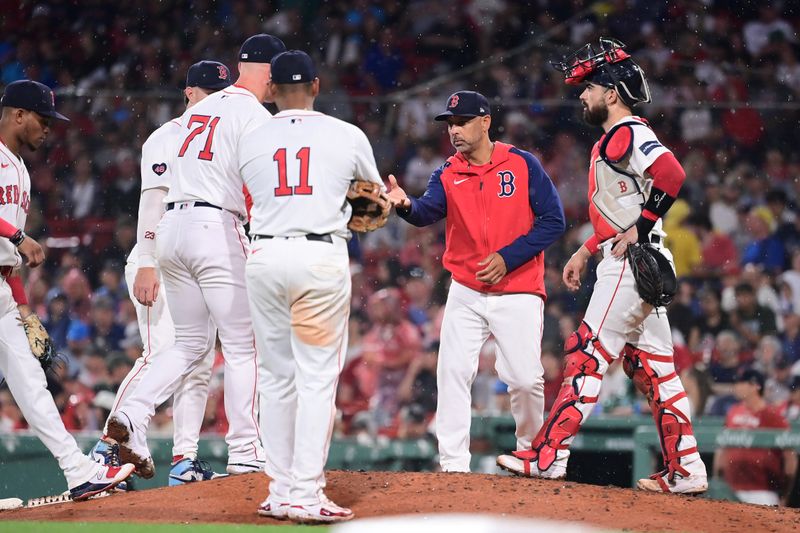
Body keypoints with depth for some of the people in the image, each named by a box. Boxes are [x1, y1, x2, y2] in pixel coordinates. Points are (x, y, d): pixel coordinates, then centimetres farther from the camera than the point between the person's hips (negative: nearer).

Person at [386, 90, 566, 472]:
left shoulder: (523, 164, -3)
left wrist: (507, 257, -14)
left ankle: (531, 449, 20)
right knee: (452, 372, -5)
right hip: (466, 293, 3)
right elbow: (428, 211, -16)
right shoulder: (447, 175, 3)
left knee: (525, 378, -5)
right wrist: (406, 205, -40)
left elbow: (553, 221, -6)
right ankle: (453, 464, 0)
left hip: (517, 294, -3)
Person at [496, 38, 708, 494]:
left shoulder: (628, 134, -12)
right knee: (652, 367, 9)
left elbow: (672, 174, -29)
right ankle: (686, 469, 9)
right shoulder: (613, 140, 21)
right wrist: (586, 252, 26)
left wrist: (639, 230, -23)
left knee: (589, 357, -9)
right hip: (630, 266, 11)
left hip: (633, 264, -11)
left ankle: (549, 456, -9)